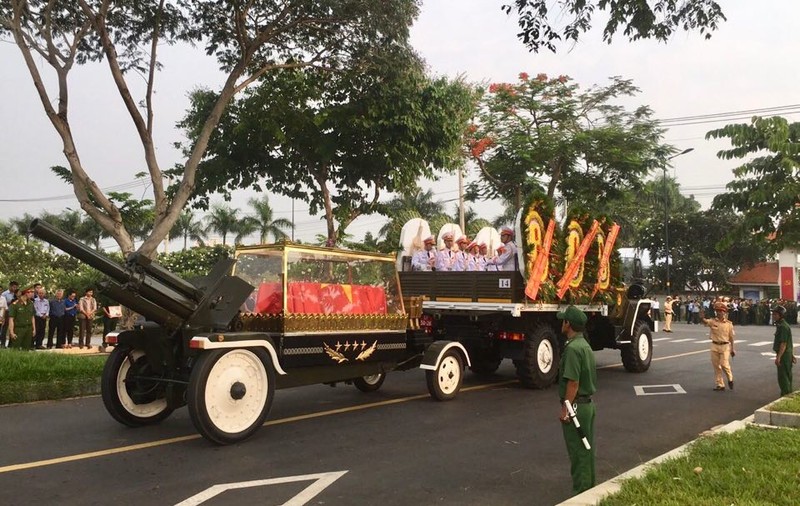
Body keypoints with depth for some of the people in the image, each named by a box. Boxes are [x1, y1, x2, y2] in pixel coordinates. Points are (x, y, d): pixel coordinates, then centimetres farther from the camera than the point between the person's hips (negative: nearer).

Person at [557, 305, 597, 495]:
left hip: (576, 405, -9)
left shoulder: (572, 348, -20)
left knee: (577, 450, -1)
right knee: (586, 448, 16)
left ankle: (580, 491, 6)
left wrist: (565, 408, -19)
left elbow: (573, 382, -23)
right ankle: (589, 487, 25)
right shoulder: (585, 346, 11)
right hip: (588, 402, 10)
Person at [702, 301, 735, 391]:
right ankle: (719, 385, 17)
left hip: (725, 346, -2)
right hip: (714, 346, 2)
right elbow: (705, 321, -22)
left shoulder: (728, 323, -2)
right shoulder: (712, 321, -1)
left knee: (724, 364, -10)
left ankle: (730, 379, 19)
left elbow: (731, 337, 3)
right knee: (716, 366, 6)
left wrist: (732, 349, 6)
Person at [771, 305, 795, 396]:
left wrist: (778, 357, -25)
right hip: (787, 355, 10)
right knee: (787, 377, 17)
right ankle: (788, 395, 27)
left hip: (784, 355, -10)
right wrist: (792, 355, 24)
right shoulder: (780, 325, 13)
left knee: (783, 378, -5)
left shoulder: (783, 326, -19)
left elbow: (783, 344, -23)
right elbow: (790, 343, 20)